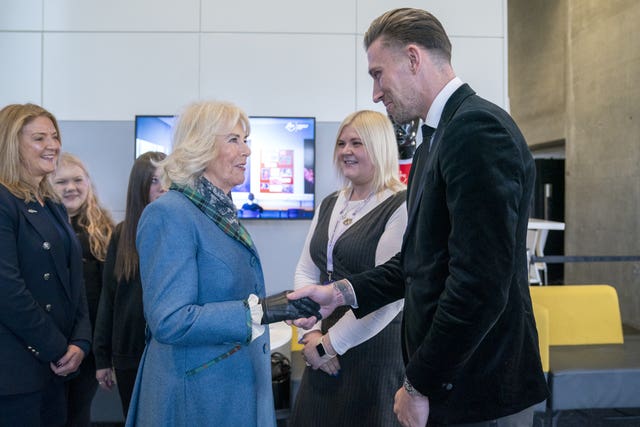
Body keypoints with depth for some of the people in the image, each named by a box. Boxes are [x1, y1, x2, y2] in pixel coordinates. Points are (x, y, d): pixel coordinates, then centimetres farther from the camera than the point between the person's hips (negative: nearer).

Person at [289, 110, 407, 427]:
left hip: (377, 348, -6)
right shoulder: (329, 205, 10)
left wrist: (330, 343, -13)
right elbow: (305, 273, 9)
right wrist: (312, 333, -5)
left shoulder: (402, 207, -12)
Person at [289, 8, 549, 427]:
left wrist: (420, 386, -16)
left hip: (477, 393, -8)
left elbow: (480, 282, -25)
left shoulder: (478, 128, -18)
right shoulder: (433, 142, 12)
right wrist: (343, 291, 4)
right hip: (442, 376, 9)